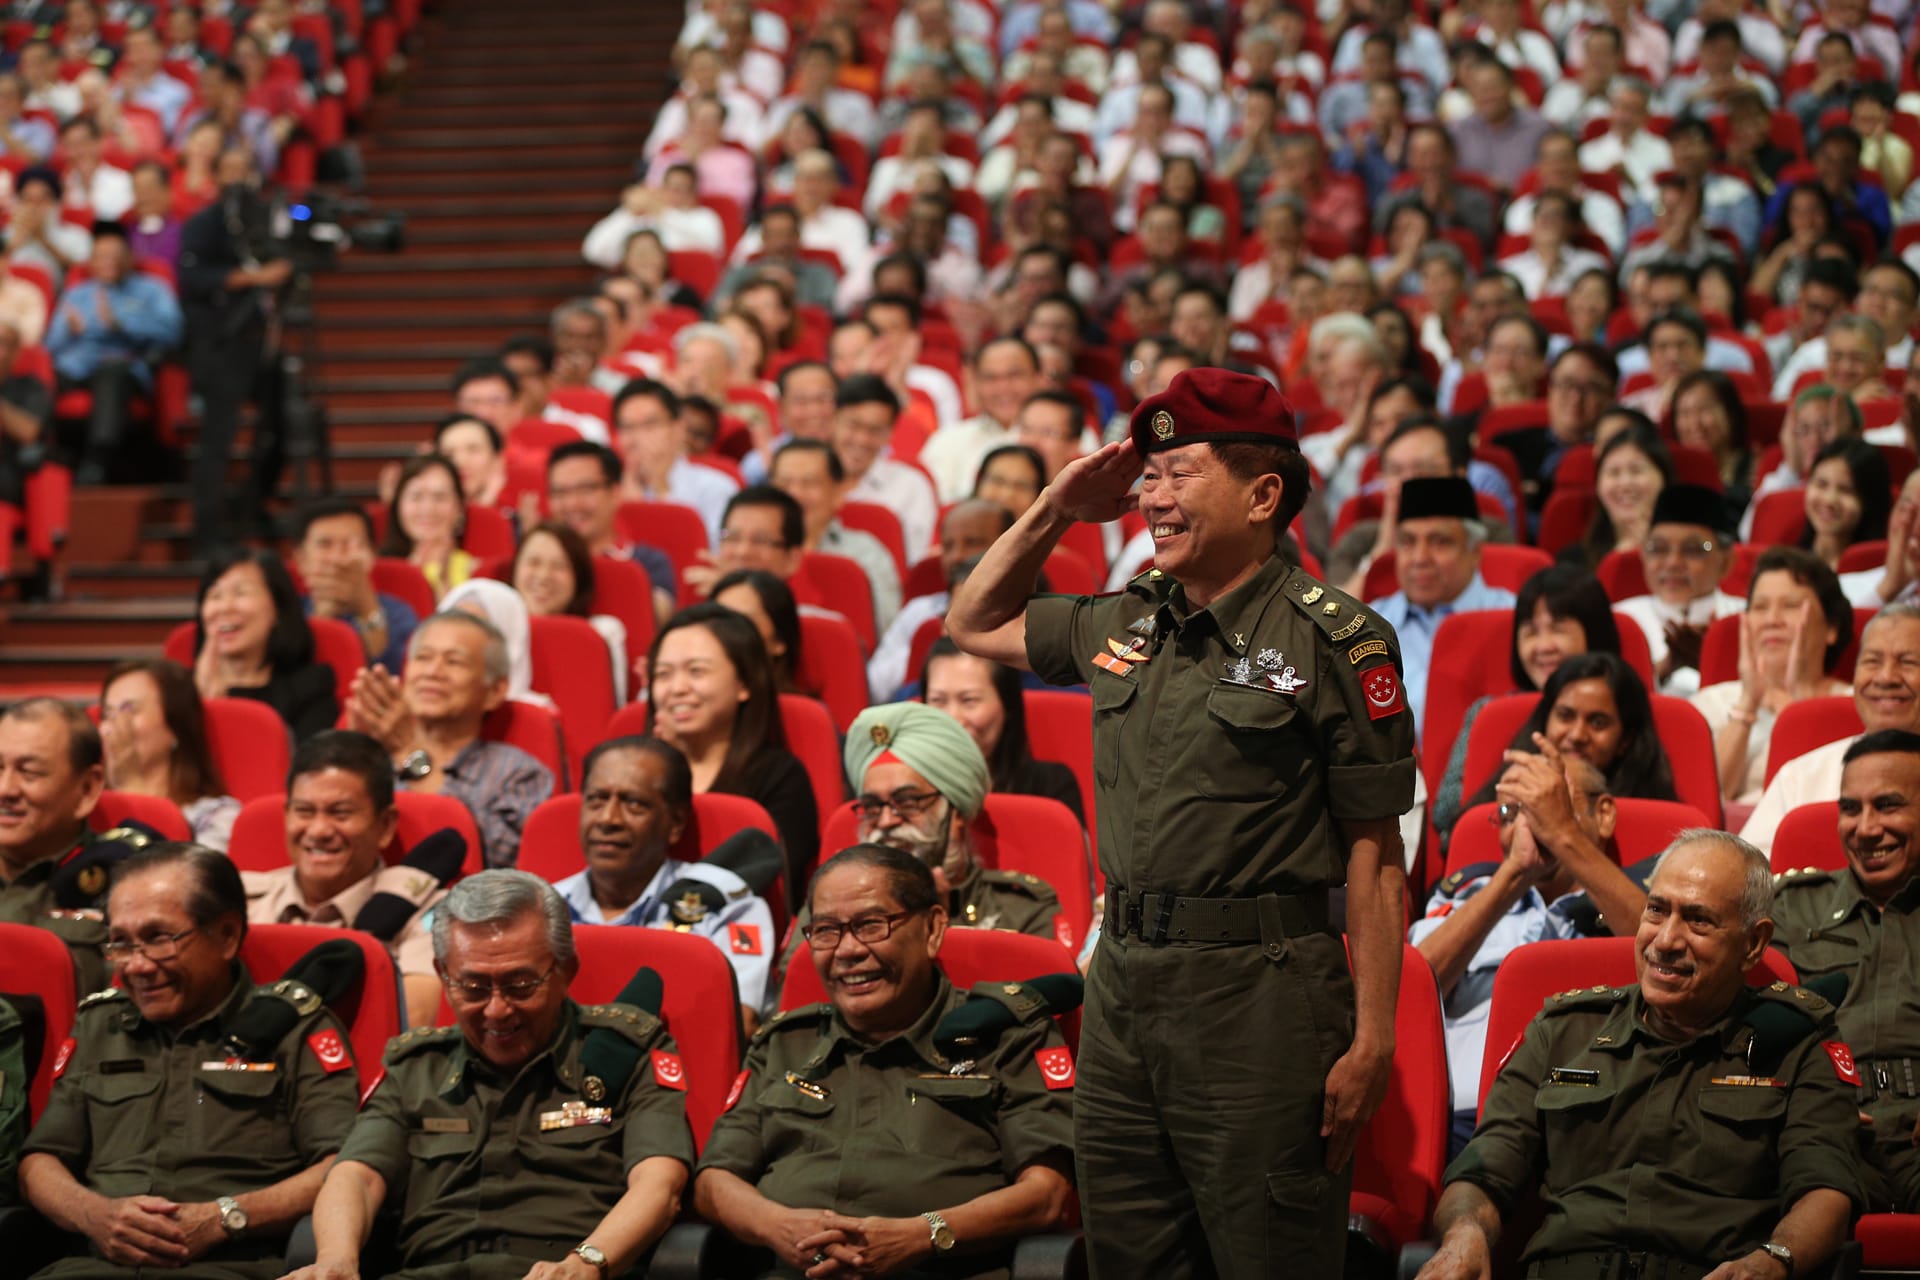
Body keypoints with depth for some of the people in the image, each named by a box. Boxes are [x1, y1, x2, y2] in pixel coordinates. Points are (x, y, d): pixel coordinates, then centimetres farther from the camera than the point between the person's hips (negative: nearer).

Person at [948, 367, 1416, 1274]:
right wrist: (1054, 512, 14)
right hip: (1122, 986, 6)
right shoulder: (1125, 625, 12)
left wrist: (1371, 1041, -13)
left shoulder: (1336, 640, -7)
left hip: (1258, 996, -6)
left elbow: (1375, 856, -9)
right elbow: (973, 624, 29)